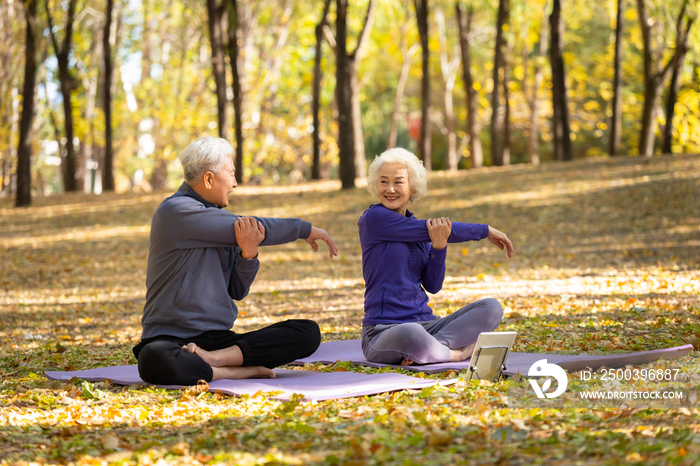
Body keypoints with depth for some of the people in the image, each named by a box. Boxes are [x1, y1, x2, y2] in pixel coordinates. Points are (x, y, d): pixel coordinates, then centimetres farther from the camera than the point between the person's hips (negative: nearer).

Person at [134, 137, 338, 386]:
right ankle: (244, 371, -27)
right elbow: (244, 229, -13)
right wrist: (305, 229, 0)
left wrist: (248, 253, -10)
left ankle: (214, 358, -25)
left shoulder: (220, 217, 16)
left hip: (218, 337, 7)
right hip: (170, 338, -7)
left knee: (308, 332, -12)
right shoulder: (175, 210, -9)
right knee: (154, 361, -43)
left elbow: (237, 291, 12)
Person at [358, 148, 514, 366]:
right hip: (384, 331, -7)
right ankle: (458, 352, -11)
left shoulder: (417, 229, 15)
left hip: (426, 324, 7)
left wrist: (439, 246, -10)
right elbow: (438, 229, -8)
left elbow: (433, 286, 8)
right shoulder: (374, 218, -7)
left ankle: (430, 349, -23)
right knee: (410, 333, -42)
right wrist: (486, 231, 4)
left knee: (491, 308, -9)